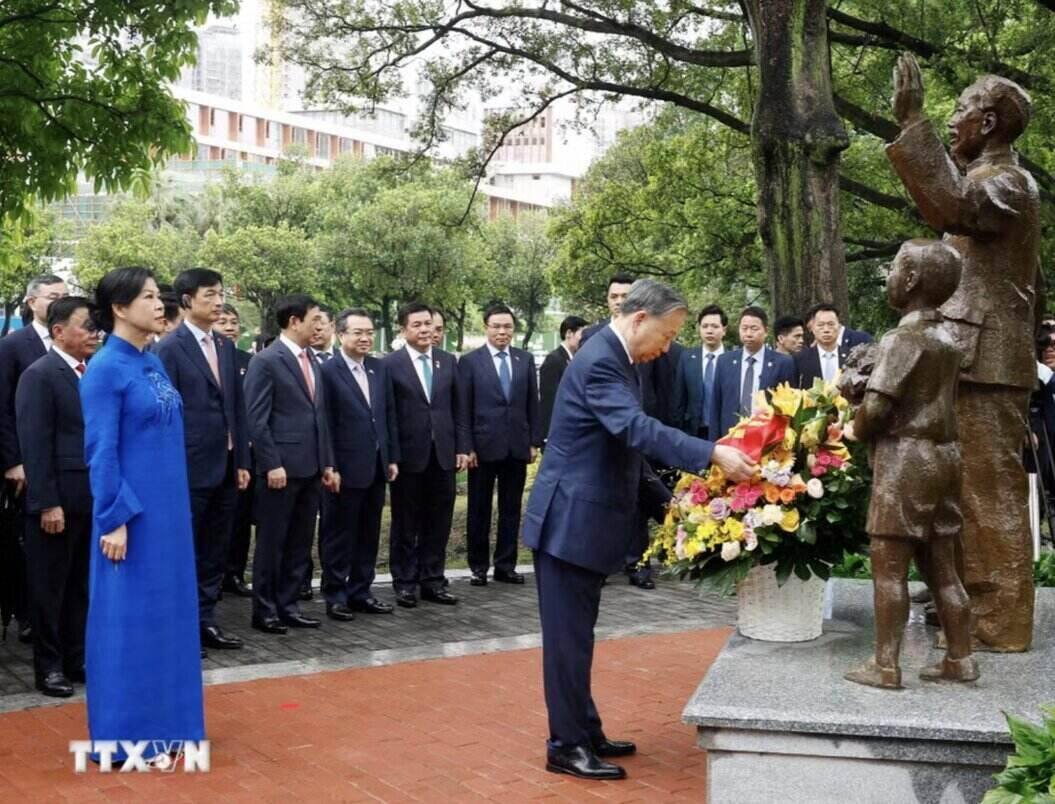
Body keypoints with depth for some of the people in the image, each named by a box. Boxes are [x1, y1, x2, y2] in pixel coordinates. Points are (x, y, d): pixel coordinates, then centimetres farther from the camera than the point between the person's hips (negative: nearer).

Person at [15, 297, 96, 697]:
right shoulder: (39, 375, -10)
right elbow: (34, 445, -14)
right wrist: (48, 503, -18)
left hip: (92, 499, 6)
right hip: (57, 501, -6)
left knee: (81, 586, 14)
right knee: (50, 588, 6)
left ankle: (77, 659, 25)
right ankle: (48, 666, 16)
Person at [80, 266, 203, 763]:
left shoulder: (153, 364, 10)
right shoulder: (105, 368, -13)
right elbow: (101, 451, -15)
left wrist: (175, 508, 15)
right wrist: (115, 520, -18)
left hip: (167, 510, 8)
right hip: (131, 513, -8)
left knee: (166, 613, 13)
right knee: (128, 618, 1)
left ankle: (162, 724, 24)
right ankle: (124, 735, 11)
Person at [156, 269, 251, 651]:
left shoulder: (225, 346, 12)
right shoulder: (170, 347, -9)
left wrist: (242, 461, 10)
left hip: (225, 467, 7)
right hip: (191, 468, -7)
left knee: (215, 551, 12)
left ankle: (205, 620, 21)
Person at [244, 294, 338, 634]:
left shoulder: (311, 360, 14)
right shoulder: (266, 361, -10)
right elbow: (256, 419, -14)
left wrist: (327, 463, 13)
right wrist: (272, 465, -17)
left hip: (310, 468, 8)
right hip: (281, 468, -8)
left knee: (299, 543, 11)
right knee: (271, 542, 2)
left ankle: (287, 606, 19)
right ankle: (264, 610, 11)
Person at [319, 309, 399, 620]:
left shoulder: (380, 369, 9)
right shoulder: (328, 372, -11)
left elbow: (389, 415, 13)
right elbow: (324, 424, -12)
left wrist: (392, 457, 9)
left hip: (376, 466, 6)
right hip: (346, 467, -6)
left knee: (368, 534, 13)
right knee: (339, 535, 4)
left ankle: (360, 591, 23)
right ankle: (335, 596, 13)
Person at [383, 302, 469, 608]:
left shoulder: (448, 361, 8)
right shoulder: (391, 364, -5)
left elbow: (457, 408, 11)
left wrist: (461, 447, 5)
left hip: (443, 453, 4)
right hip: (408, 454, -4)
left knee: (438, 522, 8)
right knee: (406, 524, 7)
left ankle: (432, 580, 18)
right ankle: (405, 582, 16)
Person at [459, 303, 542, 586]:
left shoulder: (525, 359, 8)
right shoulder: (470, 361, -1)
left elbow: (533, 404, 9)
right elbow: (463, 409, -3)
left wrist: (535, 441, 4)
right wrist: (467, 446, -8)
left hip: (517, 446, 3)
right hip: (484, 446, -3)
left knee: (511, 510, 7)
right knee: (479, 510, 6)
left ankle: (505, 566, 15)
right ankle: (478, 566, 16)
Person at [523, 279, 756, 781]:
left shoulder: (619, 359, 12)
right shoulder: (599, 360, -20)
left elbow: (627, 444, 18)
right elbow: (638, 429, -32)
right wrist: (714, 455, -36)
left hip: (588, 519, 10)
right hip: (570, 520, -10)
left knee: (577, 633, 16)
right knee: (568, 635, -2)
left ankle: (584, 732, 26)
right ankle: (566, 746, 7)